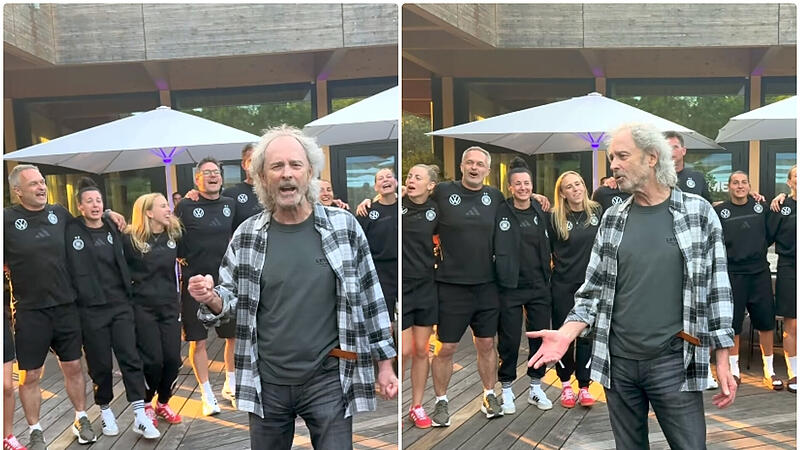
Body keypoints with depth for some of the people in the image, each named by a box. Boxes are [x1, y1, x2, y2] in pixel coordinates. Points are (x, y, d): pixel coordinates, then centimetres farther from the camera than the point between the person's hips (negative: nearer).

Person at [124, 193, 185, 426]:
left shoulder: (173, 234, 6)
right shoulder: (131, 239, -9)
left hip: (170, 305, 5)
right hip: (143, 307, -4)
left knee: (172, 358, 3)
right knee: (152, 360, -4)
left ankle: (163, 403, 25)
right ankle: (146, 405, 21)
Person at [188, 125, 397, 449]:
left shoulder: (344, 227, -6)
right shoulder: (246, 236, -2)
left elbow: (370, 298, -1)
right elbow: (232, 300, 7)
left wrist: (384, 363, 1)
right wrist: (210, 298, -16)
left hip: (329, 379, -2)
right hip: (267, 382, 2)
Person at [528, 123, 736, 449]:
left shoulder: (698, 213, -2)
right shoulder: (612, 219, 6)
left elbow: (716, 289, -1)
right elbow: (594, 289, 7)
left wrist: (723, 362, -4)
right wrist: (565, 334, -9)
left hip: (673, 362, -3)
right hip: (617, 361, 3)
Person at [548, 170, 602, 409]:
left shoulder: (598, 211, -1)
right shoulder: (555, 218, -6)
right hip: (563, 286, -1)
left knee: (586, 335, 5)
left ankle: (584, 387, 15)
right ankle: (566, 385, 22)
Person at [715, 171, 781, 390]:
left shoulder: (761, 207, 7)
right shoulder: (719, 211, -2)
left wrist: (760, 247, 7)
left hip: (760, 272, 3)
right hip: (733, 273, -2)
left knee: (766, 322, 6)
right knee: (732, 322, 4)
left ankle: (769, 370, 19)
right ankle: (734, 369, 17)